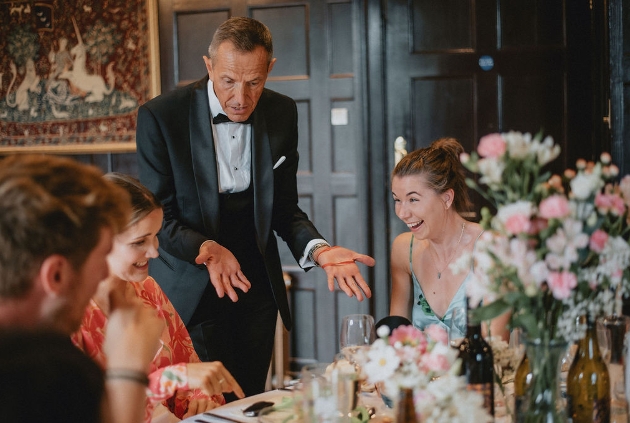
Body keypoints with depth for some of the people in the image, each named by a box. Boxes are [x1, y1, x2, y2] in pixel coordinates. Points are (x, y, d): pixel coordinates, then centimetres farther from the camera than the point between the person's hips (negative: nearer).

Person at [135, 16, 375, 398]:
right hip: (191, 291, -3)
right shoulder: (160, 116, -13)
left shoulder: (282, 114, -1)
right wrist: (207, 249, -28)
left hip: (256, 287, 4)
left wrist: (320, 251, -16)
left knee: (250, 404, 14)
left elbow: (285, 209, 3)